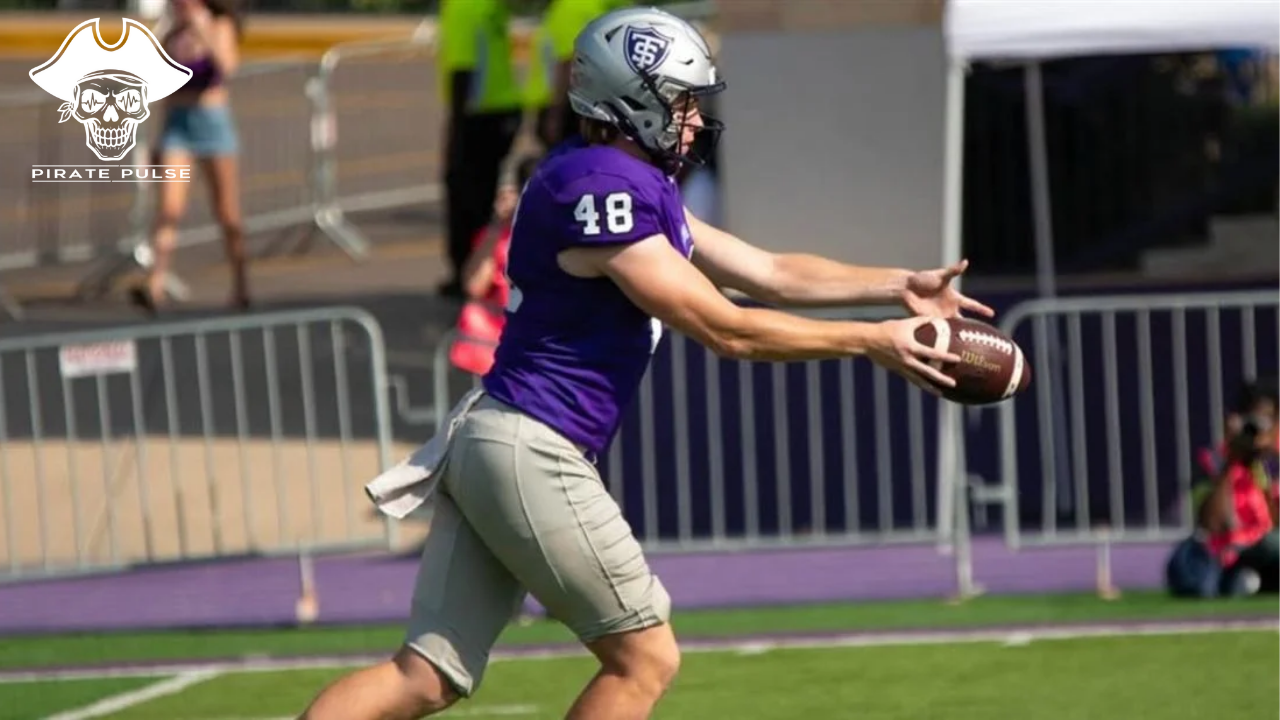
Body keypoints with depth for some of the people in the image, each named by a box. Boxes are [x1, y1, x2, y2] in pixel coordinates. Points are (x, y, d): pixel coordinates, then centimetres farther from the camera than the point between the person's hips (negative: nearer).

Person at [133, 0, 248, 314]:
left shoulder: (220, 27, 0)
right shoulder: (171, 38, 10)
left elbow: (228, 65, -20)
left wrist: (206, 34, -30)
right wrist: (159, 142, 18)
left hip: (213, 121, -2)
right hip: (177, 125, 2)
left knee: (227, 215, 4)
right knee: (169, 209, -13)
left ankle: (240, 285, 19)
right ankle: (155, 287, -21)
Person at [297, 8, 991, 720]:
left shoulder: (638, 187, 16)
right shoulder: (603, 189, -15)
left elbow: (767, 273, 21)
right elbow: (725, 329, -14)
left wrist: (899, 286, 15)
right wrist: (872, 342, -9)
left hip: (484, 445, 10)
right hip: (532, 453, -10)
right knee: (645, 659, 1)